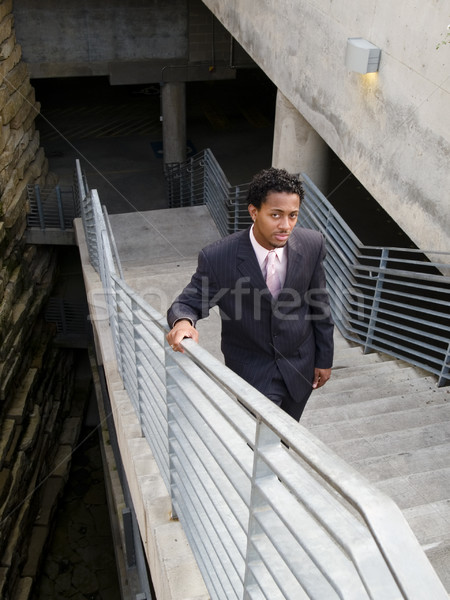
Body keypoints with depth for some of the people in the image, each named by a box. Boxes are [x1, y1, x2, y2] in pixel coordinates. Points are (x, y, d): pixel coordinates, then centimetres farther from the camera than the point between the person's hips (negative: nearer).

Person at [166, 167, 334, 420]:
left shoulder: (312, 245, -15)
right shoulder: (218, 257, -25)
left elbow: (319, 304, -2)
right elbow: (189, 302, -14)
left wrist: (324, 358, 5)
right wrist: (182, 322, -39)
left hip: (301, 368, 4)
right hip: (251, 372, -3)